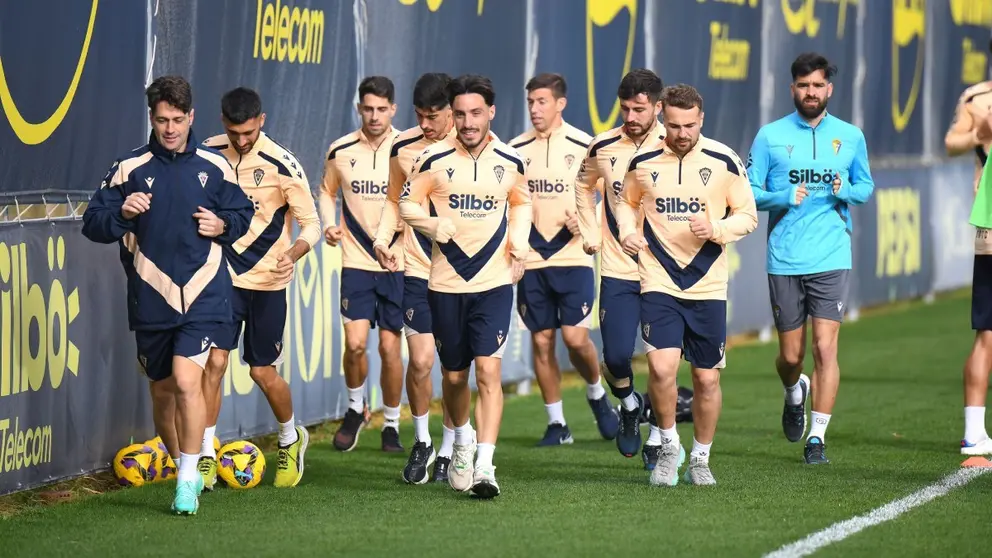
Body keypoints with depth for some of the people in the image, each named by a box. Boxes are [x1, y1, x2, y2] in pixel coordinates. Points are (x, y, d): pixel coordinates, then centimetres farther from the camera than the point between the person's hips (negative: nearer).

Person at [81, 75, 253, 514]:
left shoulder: (214, 167, 4)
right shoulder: (129, 169, 1)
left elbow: (243, 213, 16)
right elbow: (92, 224, 1)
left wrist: (223, 225, -5)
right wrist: (121, 213, -19)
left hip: (202, 296, -2)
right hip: (152, 300, 2)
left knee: (187, 381, -17)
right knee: (163, 389, 11)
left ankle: (188, 479, -8)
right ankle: (184, 468, 31)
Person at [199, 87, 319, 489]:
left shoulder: (282, 165, -13)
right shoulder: (208, 154, -3)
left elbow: (311, 224, -10)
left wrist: (293, 253, -26)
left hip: (267, 280, -2)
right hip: (223, 275, 2)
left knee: (263, 371, 6)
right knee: (215, 361, -10)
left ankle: (291, 439, 33)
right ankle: (206, 459, -4)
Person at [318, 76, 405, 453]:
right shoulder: (341, 151, 1)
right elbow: (327, 190, 18)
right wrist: (328, 224, 1)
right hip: (356, 261, 1)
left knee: (390, 346, 0)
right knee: (355, 342, -10)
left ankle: (392, 424, 16)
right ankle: (356, 407, 18)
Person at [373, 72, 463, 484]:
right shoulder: (403, 148, 1)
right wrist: (382, 239, 0)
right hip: (417, 269, 1)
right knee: (420, 360, -7)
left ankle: (448, 451, 19)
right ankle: (421, 441, 15)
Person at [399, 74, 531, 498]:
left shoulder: (510, 161, 2)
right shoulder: (433, 159, -3)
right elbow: (408, 204, 5)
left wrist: (519, 241, 4)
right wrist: (433, 224, -15)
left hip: (495, 283, -1)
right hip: (446, 283, 1)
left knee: (488, 369, -15)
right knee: (453, 375, 11)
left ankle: (484, 465, -18)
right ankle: (462, 441, 40)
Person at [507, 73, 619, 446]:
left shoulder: (584, 146, -2)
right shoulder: (516, 149, 6)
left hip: (573, 257, -3)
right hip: (532, 259, 3)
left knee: (575, 337, -11)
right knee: (541, 341, 3)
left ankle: (597, 395, 17)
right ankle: (556, 423, 12)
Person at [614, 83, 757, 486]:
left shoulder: (724, 162, -3)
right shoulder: (643, 162, 1)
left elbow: (748, 216, 4)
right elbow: (626, 202, 19)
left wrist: (716, 230, -16)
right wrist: (627, 232, -2)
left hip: (708, 286, 0)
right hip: (658, 282, 0)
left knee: (707, 378, 5)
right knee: (662, 367, -18)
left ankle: (700, 458, 24)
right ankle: (668, 445, 5)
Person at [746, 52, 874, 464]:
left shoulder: (850, 137, 6)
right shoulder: (770, 136, 2)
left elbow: (865, 185, 18)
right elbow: (748, 192, 3)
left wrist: (847, 191, -5)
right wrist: (784, 198, -15)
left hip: (832, 260, 0)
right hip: (784, 260, 0)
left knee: (825, 347, -11)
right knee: (791, 354, 6)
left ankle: (817, 437, -5)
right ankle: (794, 394, 41)